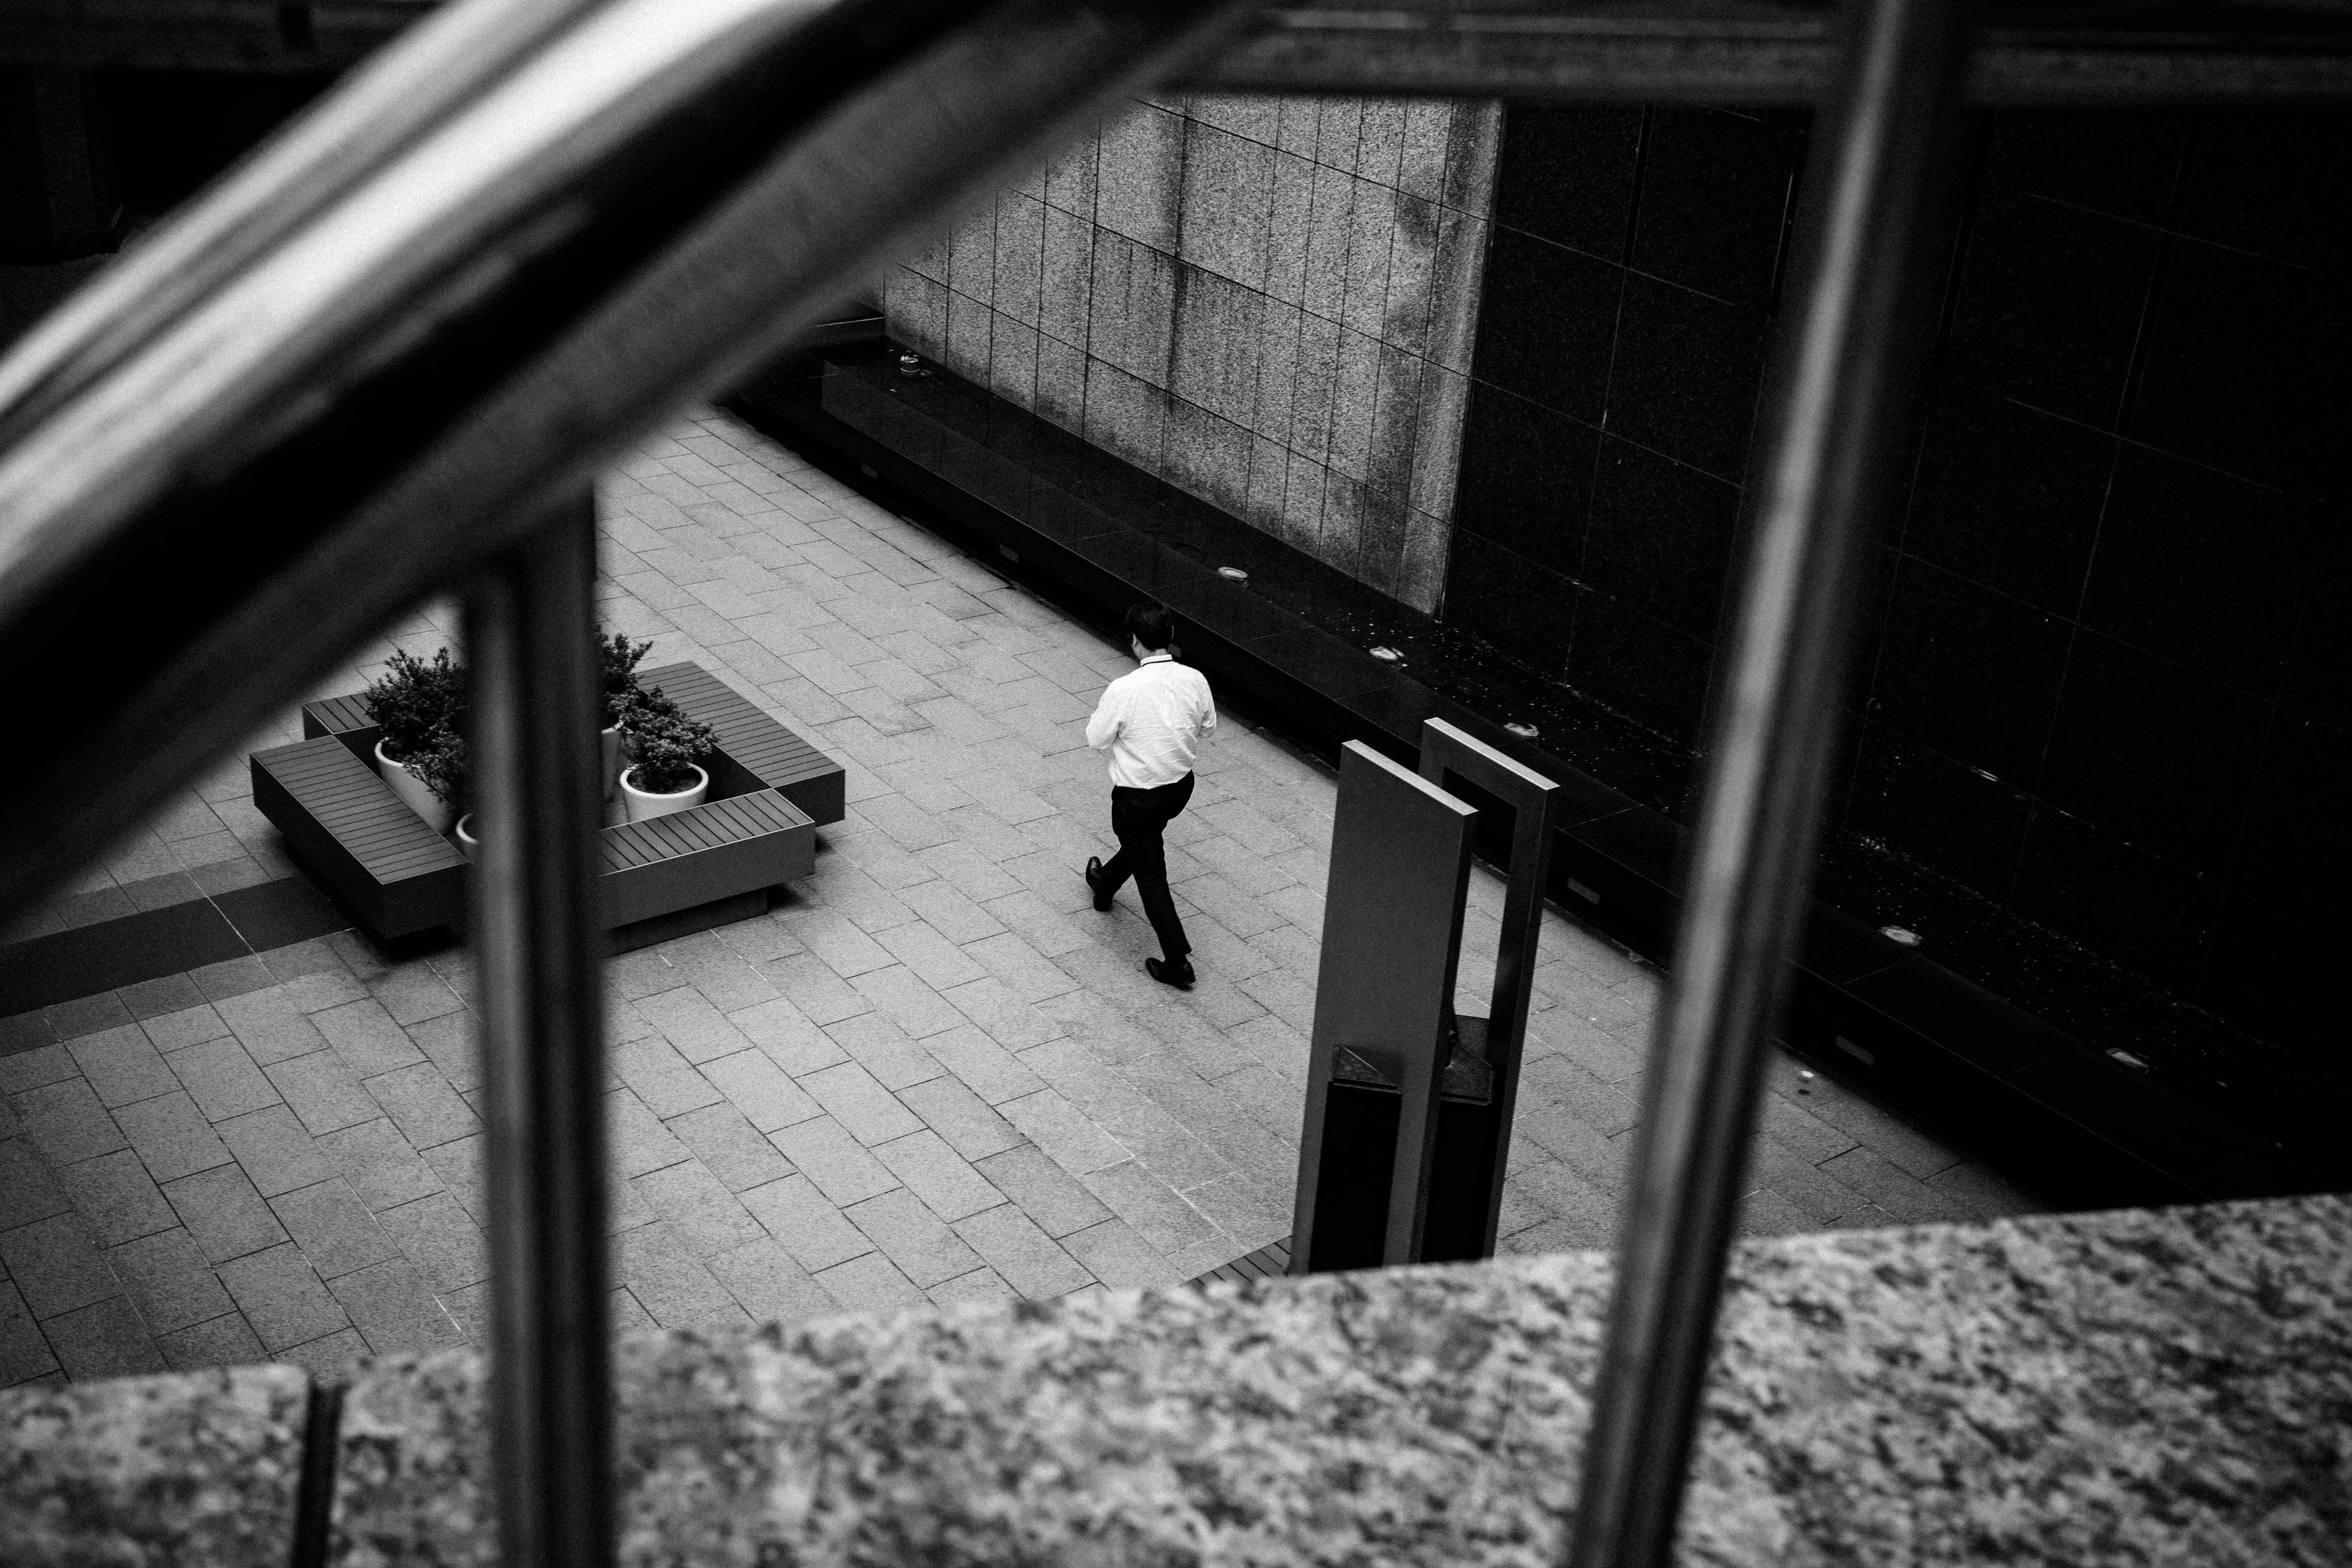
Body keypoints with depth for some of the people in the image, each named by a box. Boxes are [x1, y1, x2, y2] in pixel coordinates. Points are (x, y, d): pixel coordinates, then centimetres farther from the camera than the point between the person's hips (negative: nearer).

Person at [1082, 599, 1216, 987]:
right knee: (1144, 840, 32)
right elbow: (1209, 727, 3)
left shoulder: (1124, 690, -28)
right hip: (1181, 784, 6)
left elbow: (1097, 739, -14)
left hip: (1137, 793, -6)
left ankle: (1178, 961, 10)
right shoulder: (1194, 680, -14)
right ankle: (1106, 883, 61)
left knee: (1151, 875, 8)